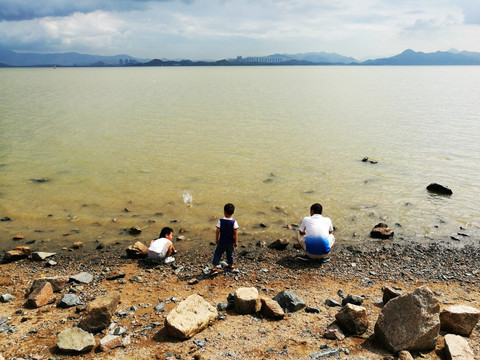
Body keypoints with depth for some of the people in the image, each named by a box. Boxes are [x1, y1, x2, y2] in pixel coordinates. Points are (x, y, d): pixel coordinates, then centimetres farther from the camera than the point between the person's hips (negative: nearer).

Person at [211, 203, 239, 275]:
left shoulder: (220, 221, -14)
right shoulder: (234, 222, -11)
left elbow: (217, 231, -9)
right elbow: (235, 233, -8)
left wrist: (216, 239, 5)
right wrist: (236, 242, 1)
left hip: (222, 242, -2)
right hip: (230, 242, 2)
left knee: (217, 254, 7)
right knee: (230, 254, 23)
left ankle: (215, 268, -1)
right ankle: (230, 266, 39)